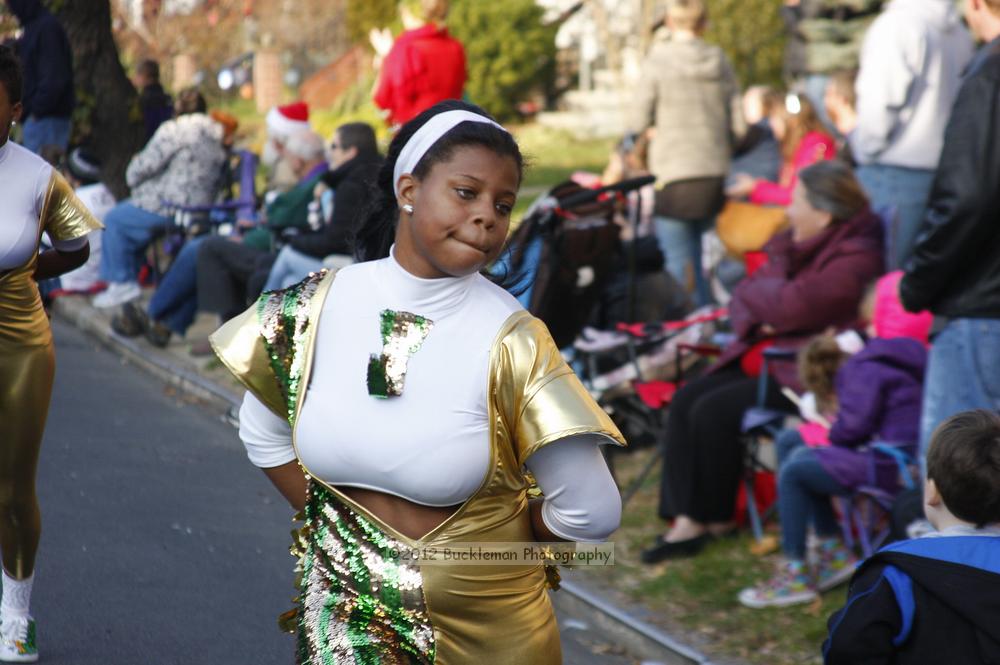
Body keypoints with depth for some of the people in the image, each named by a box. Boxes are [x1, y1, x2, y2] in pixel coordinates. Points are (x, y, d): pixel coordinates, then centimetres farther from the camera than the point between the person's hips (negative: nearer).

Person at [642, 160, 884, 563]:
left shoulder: (854, 258, -15)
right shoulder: (794, 243, 14)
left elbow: (792, 306, -24)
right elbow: (744, 298, 14)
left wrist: (758, 292, -2)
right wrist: (754, 319, -9)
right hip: (762, 355, 9)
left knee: (715, 411, -22)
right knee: (686, 401, -10)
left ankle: (717, 518, -5)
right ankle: (687, 519, -13)